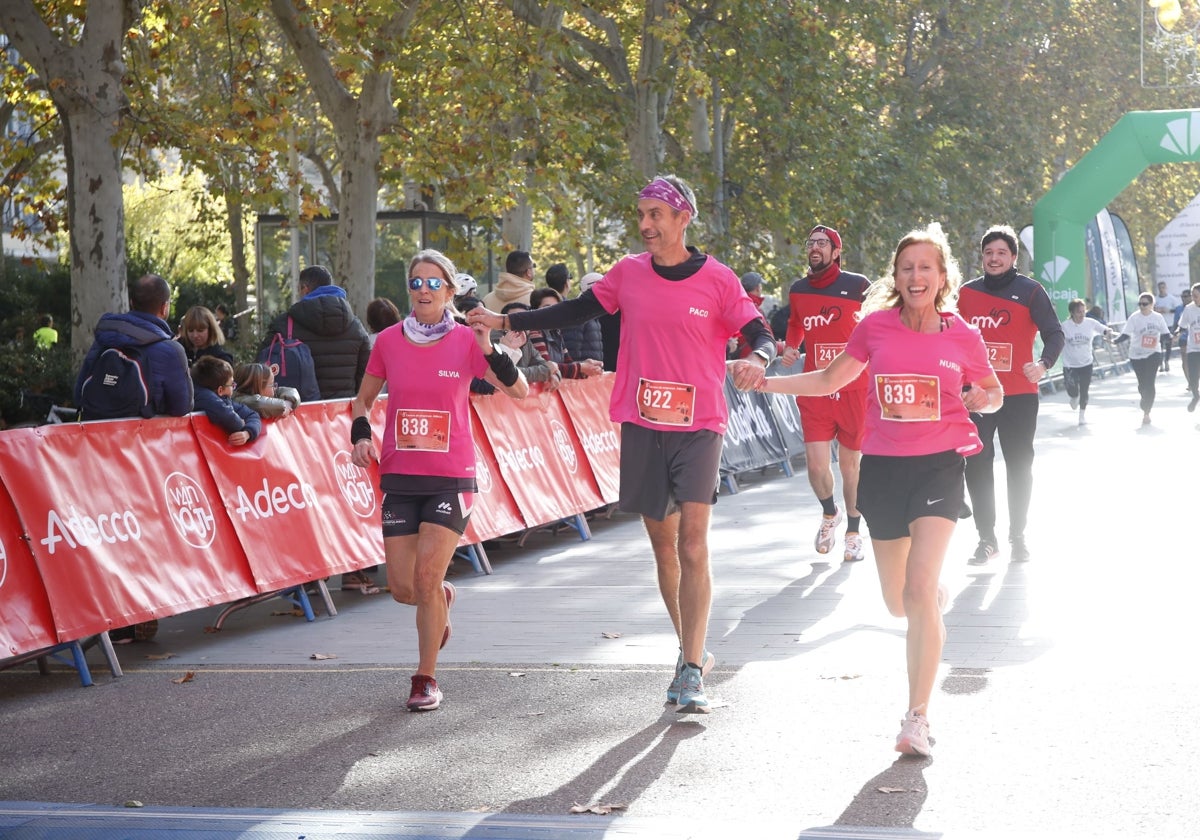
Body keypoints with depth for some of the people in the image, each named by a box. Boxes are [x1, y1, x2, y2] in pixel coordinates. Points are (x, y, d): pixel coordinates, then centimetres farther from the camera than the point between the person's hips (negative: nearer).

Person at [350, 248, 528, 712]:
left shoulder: (466, 341, -4)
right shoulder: (389, 341, 3)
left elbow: (519, 390, -10)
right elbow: (363, 399, 16)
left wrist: (488, 349, -25)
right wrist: (361, 435, -3)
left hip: (451, 477, -3)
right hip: (399, 477, 3)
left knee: (426, 576, -13)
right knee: (402, 587, 0)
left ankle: (426, 678, 5)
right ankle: (441, 598, 38)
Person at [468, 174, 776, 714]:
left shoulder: (717, 280, -4)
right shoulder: (629, 274, 5)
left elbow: (760, 334, -3)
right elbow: (576, 312, 15)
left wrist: (757, 357, -26)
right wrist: (506, 321, 13)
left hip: (698, 429, -4)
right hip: (642, 426, 4)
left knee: (692, 546, -12)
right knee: (663, 546, 10)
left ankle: (690, 672, -10)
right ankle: (692, 653, 25)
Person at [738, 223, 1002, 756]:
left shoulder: (962, 337, -2)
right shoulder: (875, 326, 1)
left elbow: (993, 392, 13)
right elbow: (831, 379, 13)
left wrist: (984, 400, -10)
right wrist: (769, 383, 2)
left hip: (939, 465, -3)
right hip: (883, 466, 3)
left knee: (921, 589, -18)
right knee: (898, 604, 13)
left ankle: (918, 718, -12)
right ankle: (937, 597, 52)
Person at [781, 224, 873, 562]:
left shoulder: (857, 286, -5)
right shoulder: (797, 290, 8)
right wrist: (790, 347, 8)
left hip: (854, 390, -2)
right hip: (815, 391, 2)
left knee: (850, 464, 7)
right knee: (817, 464, -7)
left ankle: (853, 533, 25)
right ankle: (829, 514, 25)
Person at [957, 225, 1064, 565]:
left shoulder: (1030, 291, -2)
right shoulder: (967, 292, 9)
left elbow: (1054, 334, -6)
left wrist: (1044, 364, -24)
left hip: (1018, 395, -3)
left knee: (1019, 466, 5)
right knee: (977, 466, 1)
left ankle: (1017, 536, 18)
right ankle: (986, 538, 9)